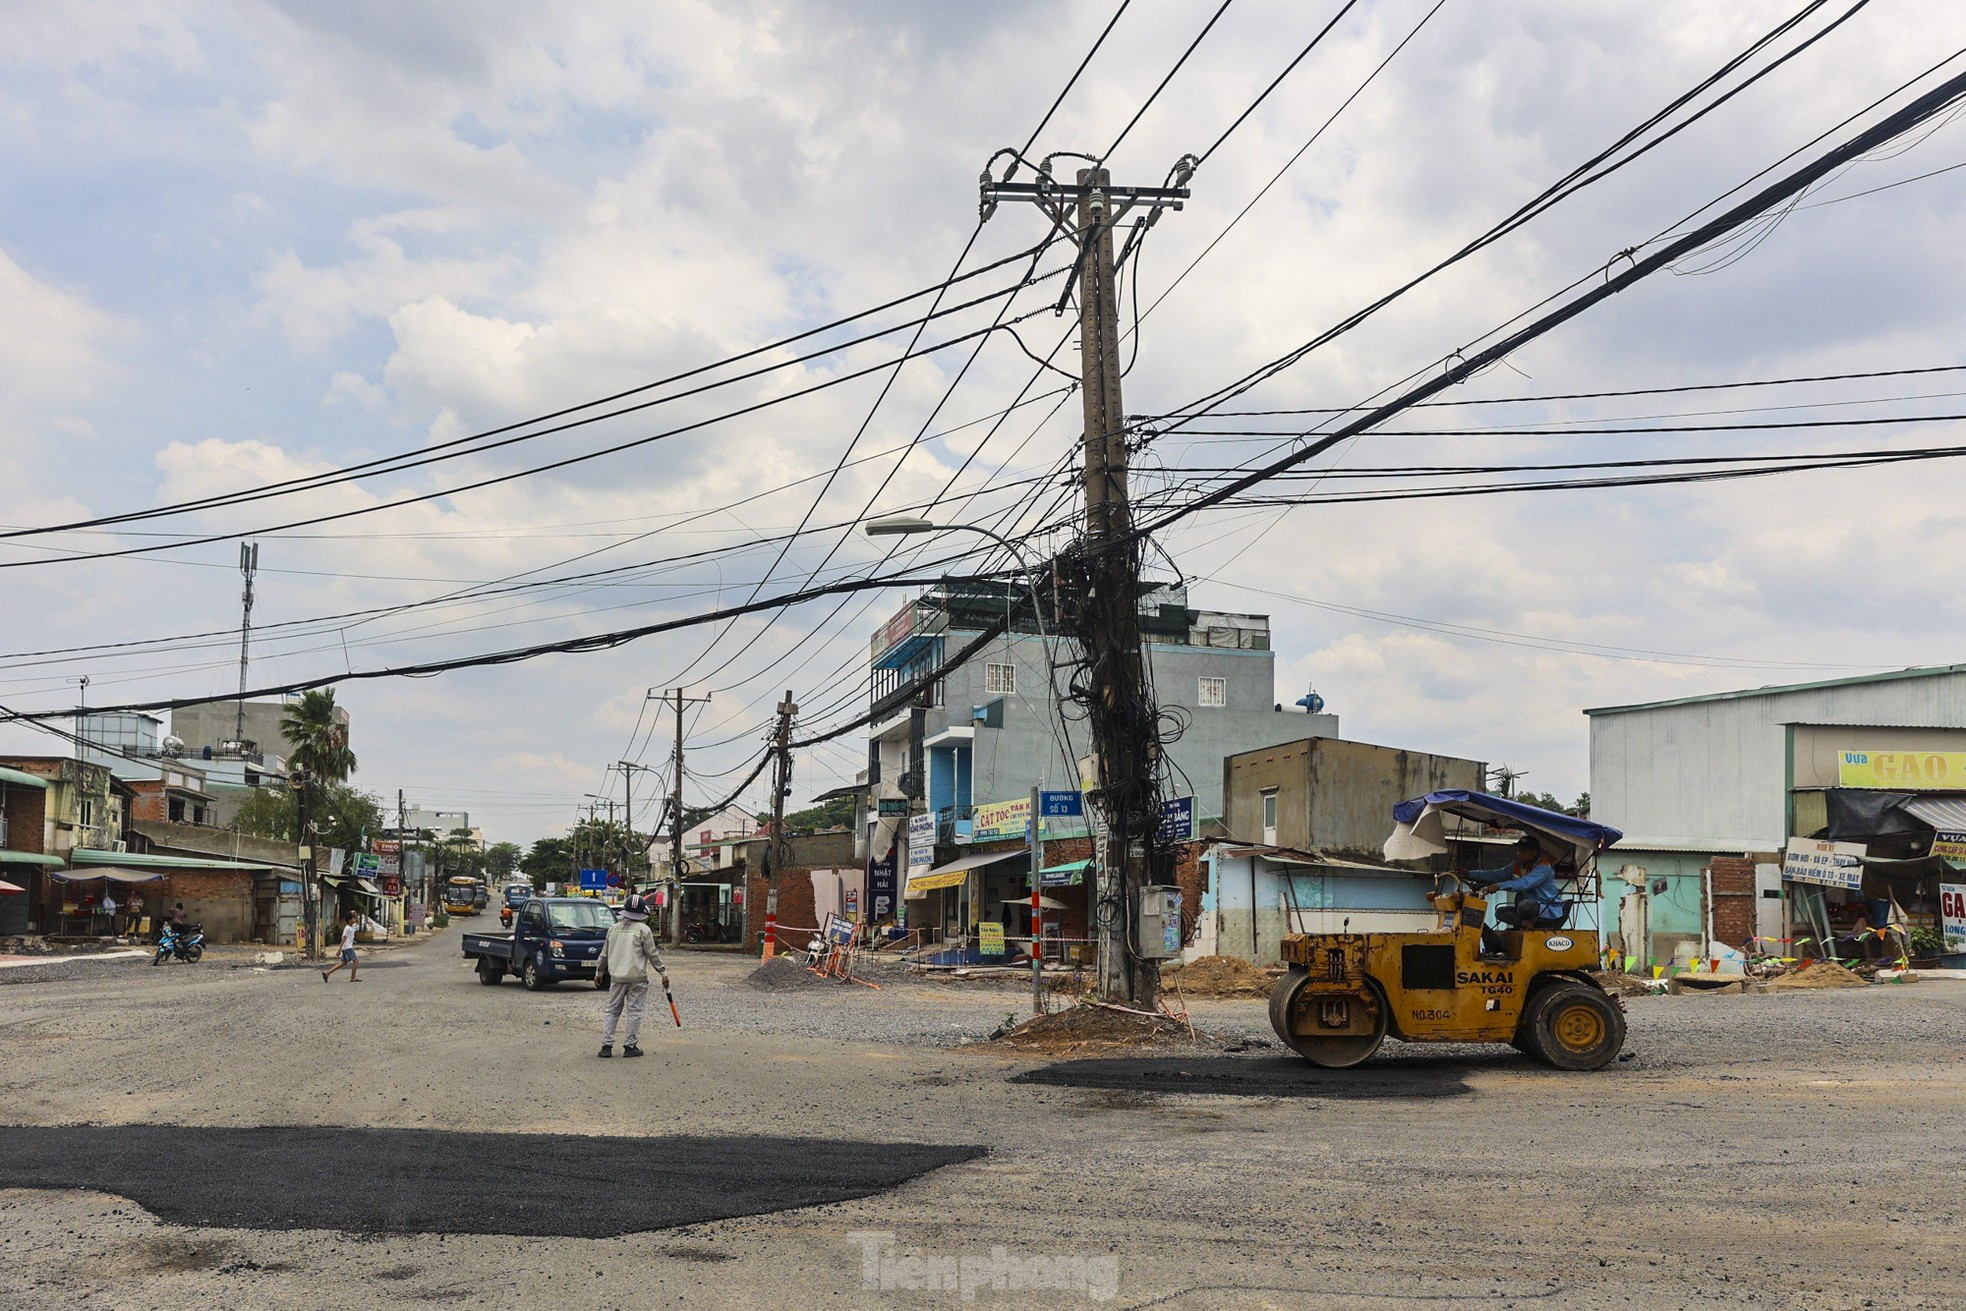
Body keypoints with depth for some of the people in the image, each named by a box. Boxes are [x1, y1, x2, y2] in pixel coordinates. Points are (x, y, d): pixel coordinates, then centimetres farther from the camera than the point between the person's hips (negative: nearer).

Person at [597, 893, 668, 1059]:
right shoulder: (643, 930, -6)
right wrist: (663, 972, 1)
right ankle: (630, 1046, 3)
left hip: (616, 977, 4)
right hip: (637, 978, -4)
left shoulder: (614, 929, 9)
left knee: (612, 1011, 11)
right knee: (635, 1012, 2)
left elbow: (605, 954, 15)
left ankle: (606, 1045, 6)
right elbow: (652, 954, -6)